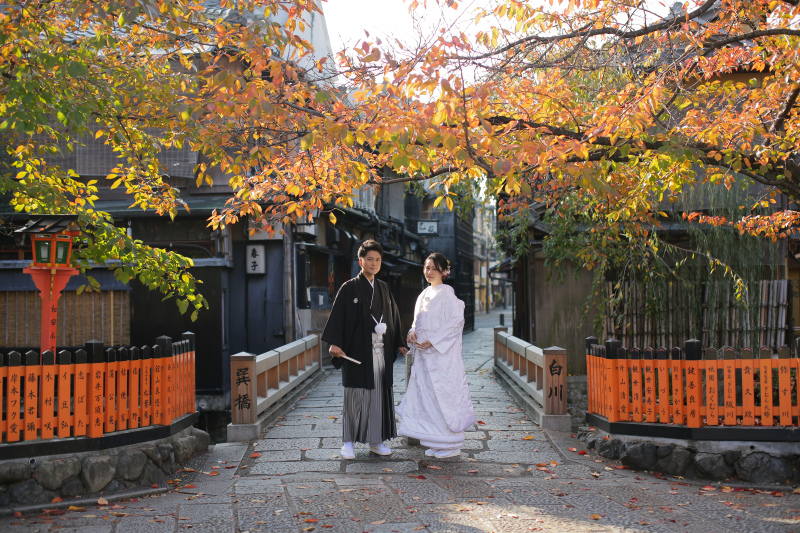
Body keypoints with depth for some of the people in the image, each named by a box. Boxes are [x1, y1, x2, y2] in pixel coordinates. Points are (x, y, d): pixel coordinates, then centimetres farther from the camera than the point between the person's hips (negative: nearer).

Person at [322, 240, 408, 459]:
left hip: (381, 351, 5)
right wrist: (335, 343, -19)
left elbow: (393, 317, 18)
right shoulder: (349, 288, -2)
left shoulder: (383, 288, 14)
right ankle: (348, 442, 8)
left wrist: (399, 344, 15)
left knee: (380, 394, 6)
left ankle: (376, 441, 16)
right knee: (355, 395, -2)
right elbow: (337, 316, -9)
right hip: (358, 351, -5)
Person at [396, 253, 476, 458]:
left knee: (443, 395, -5)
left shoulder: (446, 293, -8)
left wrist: (432, 340, -19)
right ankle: (437, 444, 17)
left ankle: (451, 446, 5)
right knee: (427, 396, 8)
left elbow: (456, 320, -15)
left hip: (442, 355, -8)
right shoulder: (424, 295, 16)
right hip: (424, 355, 8)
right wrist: (412, 333, 0)